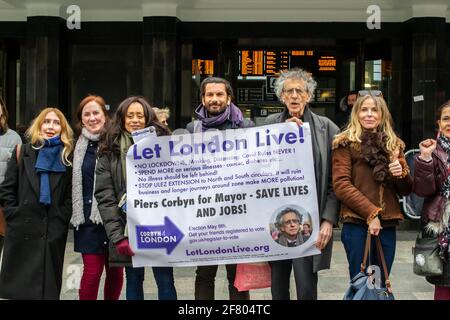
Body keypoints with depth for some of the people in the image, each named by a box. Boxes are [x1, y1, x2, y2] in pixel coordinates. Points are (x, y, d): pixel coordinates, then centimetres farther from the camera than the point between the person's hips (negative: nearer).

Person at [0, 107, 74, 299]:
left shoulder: (68, 157, 7)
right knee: (18, 289, 5)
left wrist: (60, 222, -7)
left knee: (48, 289, 4)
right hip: (22, 232, 1)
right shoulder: (23, 152, 8)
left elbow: (70, 196, 3)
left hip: (54, 234, 0)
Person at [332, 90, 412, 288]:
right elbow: (341, 185, -8)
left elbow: (406, 191, 15)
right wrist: (371, 213, -14)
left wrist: (401, 174, -6)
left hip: (387, 225, 4)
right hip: (357, 225, -4)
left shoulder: (394, 144, 14)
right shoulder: (346, 143, 0)